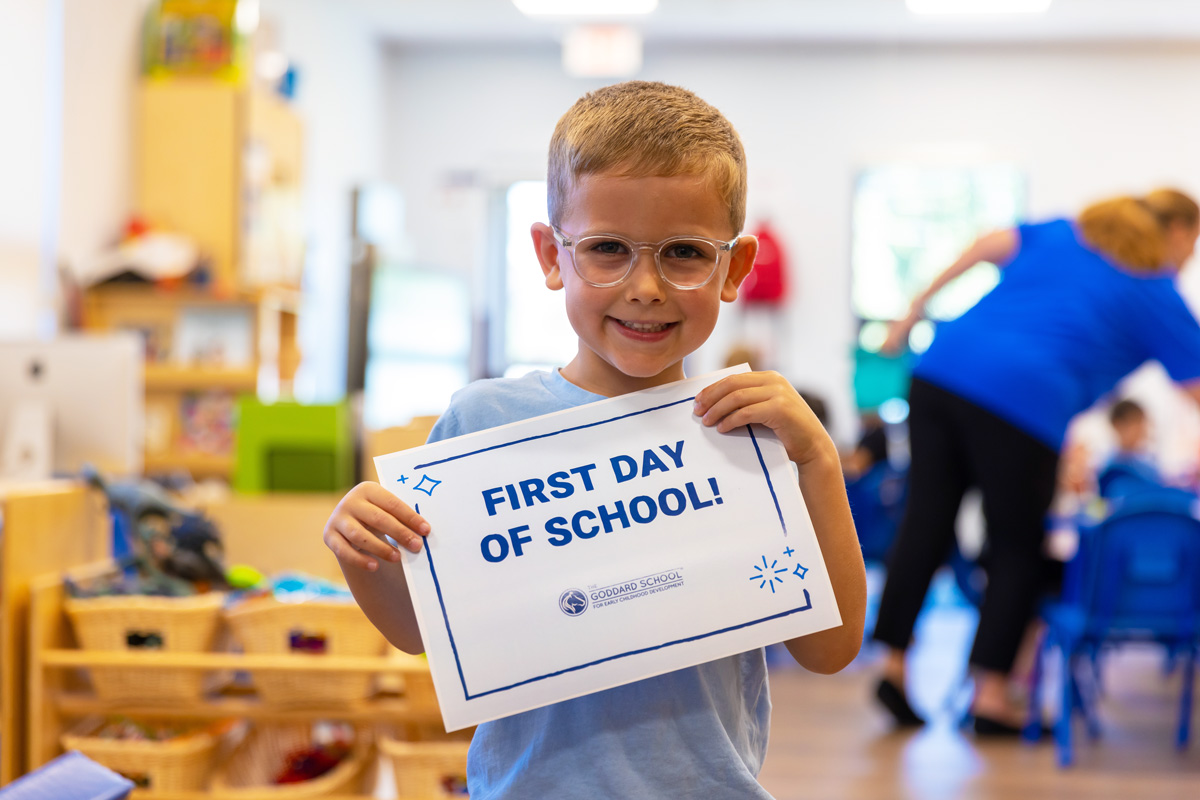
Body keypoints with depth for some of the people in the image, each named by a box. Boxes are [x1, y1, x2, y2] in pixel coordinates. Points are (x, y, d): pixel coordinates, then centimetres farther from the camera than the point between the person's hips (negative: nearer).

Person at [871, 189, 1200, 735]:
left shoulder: (1068, 233, 23)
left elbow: (990, 245, 14)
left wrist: (914, 311, 18)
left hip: (942, 368, 5)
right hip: (1024, 403, -5)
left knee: (926, 523, 9)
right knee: (1018, 550, 8)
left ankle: (893, 663, 9)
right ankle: (991, 695, 9)